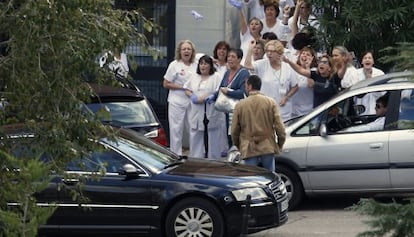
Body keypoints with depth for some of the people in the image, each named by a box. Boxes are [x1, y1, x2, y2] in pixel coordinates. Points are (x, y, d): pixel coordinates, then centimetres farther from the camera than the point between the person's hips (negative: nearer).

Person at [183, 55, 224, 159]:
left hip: (211, 114, -5)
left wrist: (205, 98, -18)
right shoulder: (194, 77, 16)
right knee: (196, 138, 6)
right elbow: (187, 89, 19)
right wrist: (192, 96, -3)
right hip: (197, 113, 5)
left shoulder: (216, 77, -1)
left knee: (213, 138, 0)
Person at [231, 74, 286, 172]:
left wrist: (238, 145, 21)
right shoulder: (270, 102, -1)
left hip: (248, 150, -1)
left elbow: (234, 131, 4)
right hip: (268, 148, 1)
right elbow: (279, 126, -4)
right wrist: (280, 144, 11)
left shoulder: (240, 105, -1)